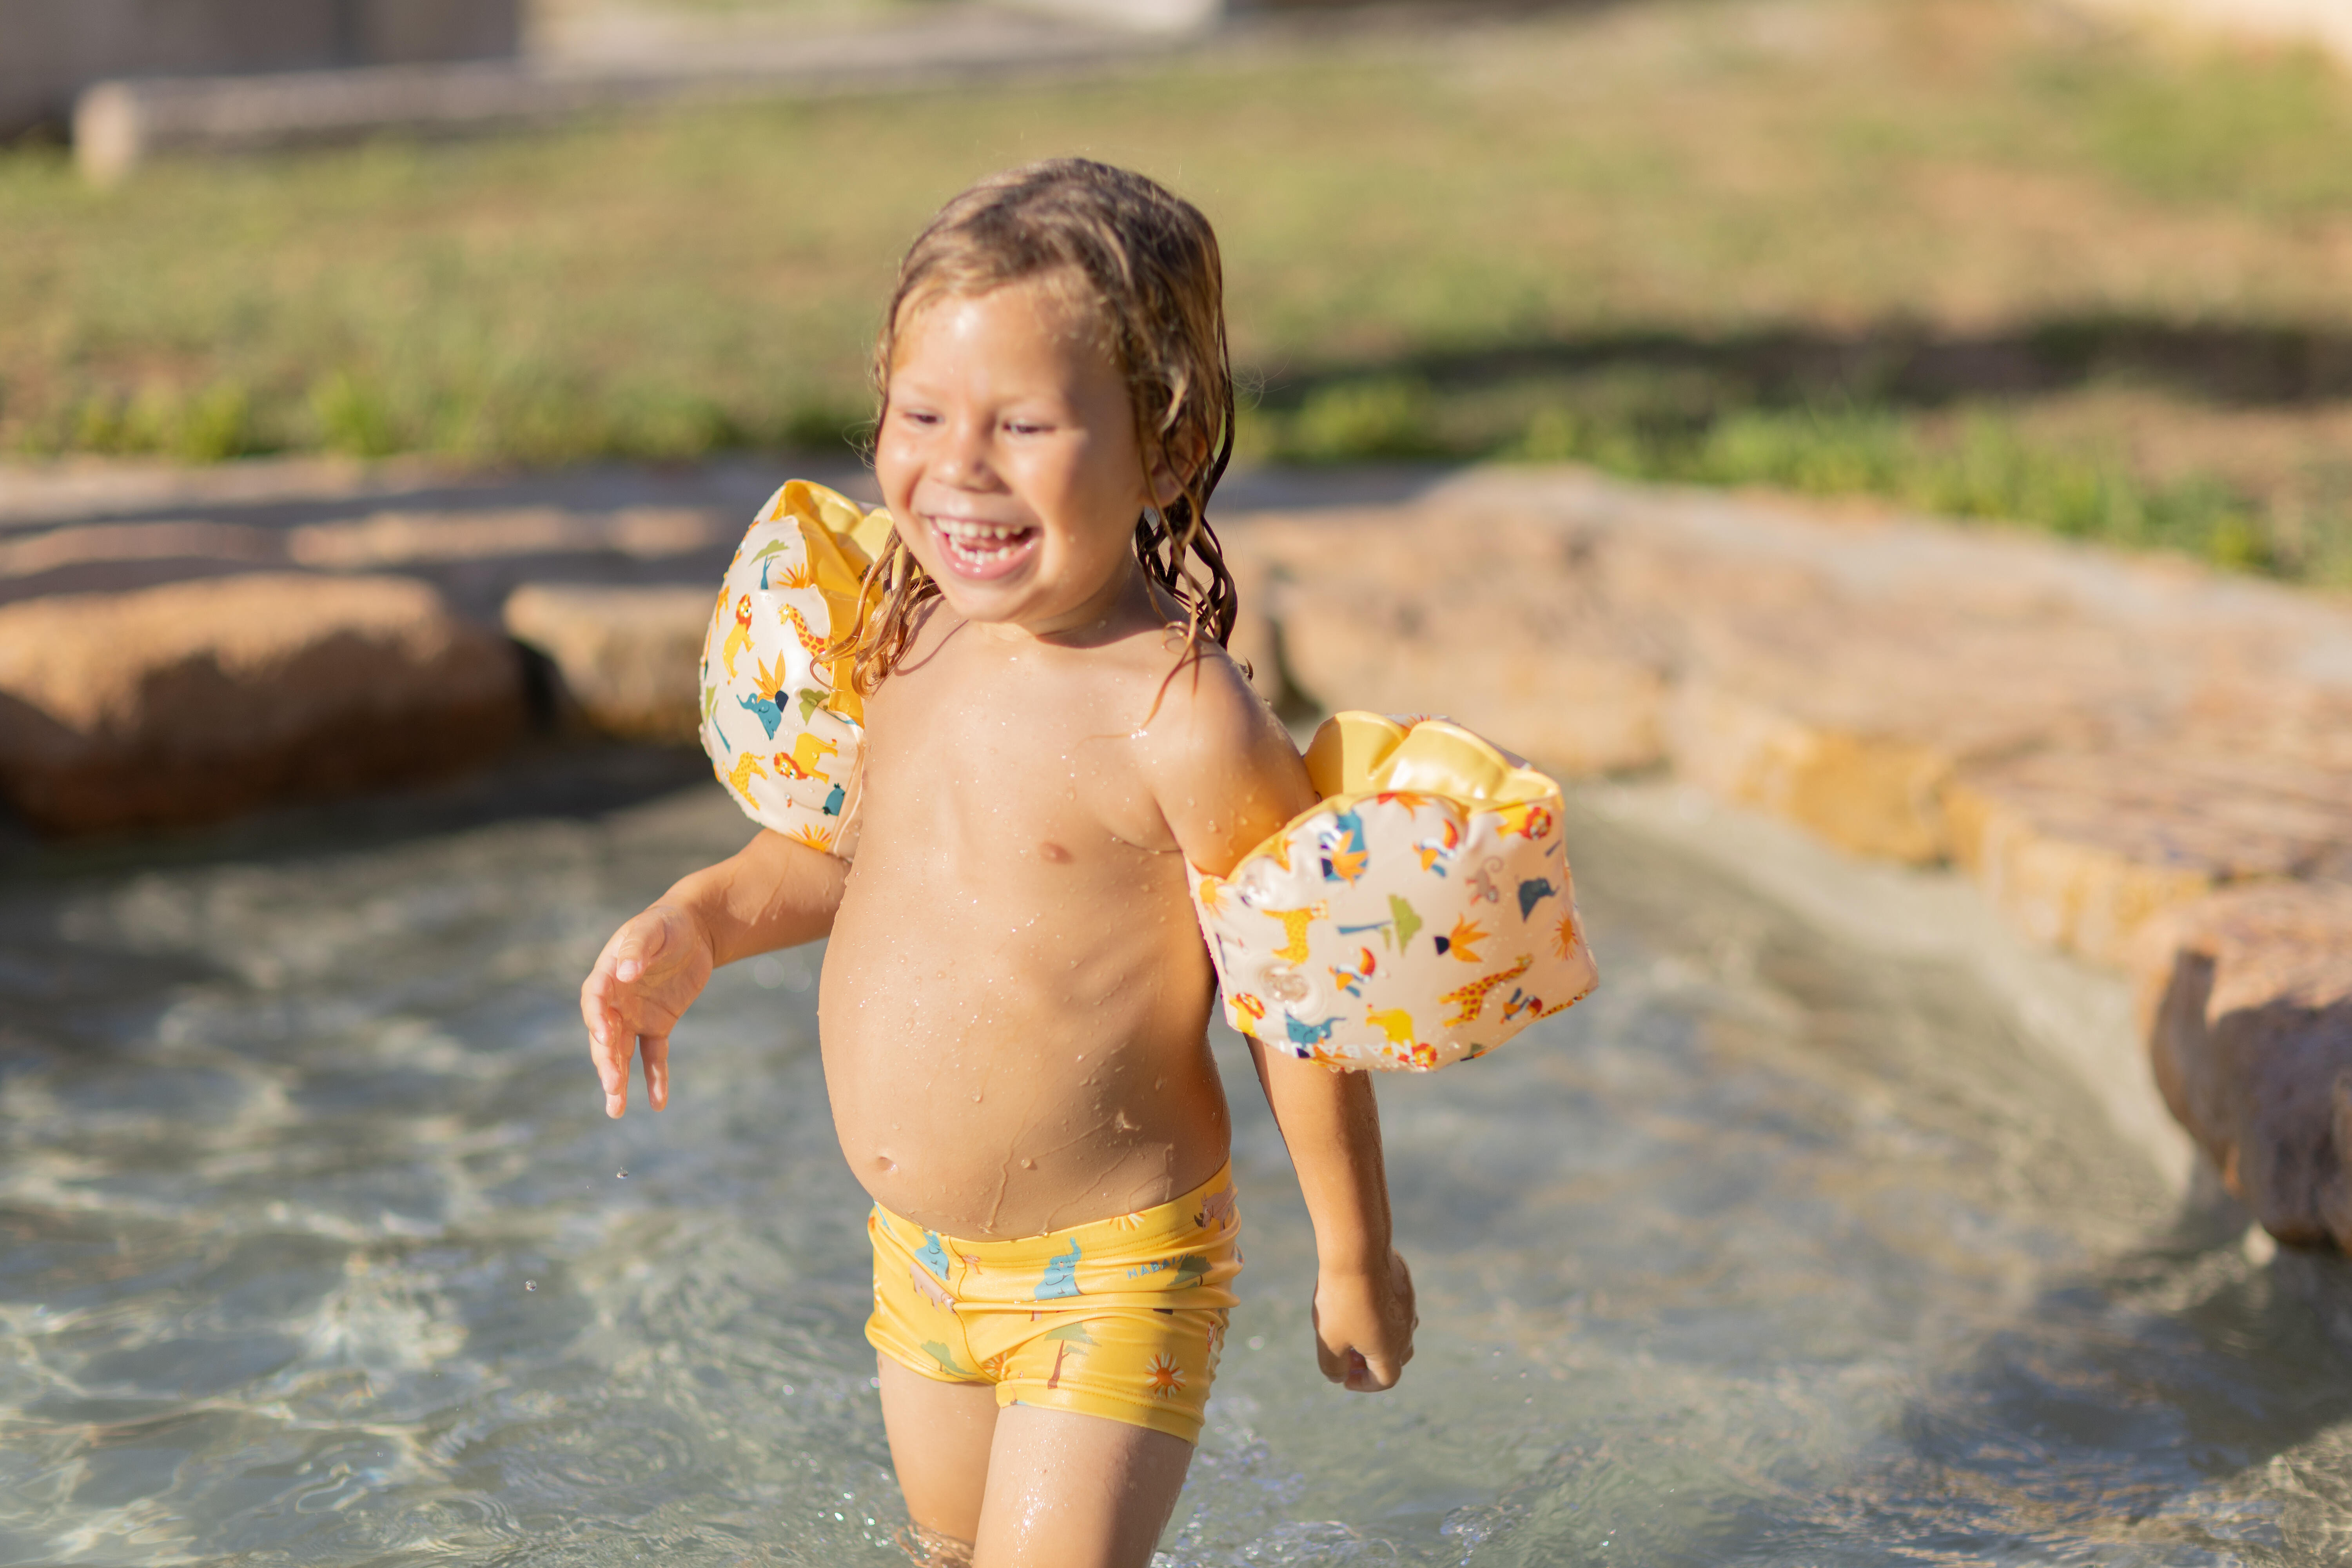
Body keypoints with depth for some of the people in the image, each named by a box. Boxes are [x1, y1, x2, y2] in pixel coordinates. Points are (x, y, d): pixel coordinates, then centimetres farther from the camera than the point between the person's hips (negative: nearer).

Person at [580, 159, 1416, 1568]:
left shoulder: (1183, 721, -26)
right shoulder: (914, 640, -5)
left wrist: (1356, 1260, -7)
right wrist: (701, 918, -2)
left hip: (1112, 1276, -7)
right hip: (918, 1250, 7)